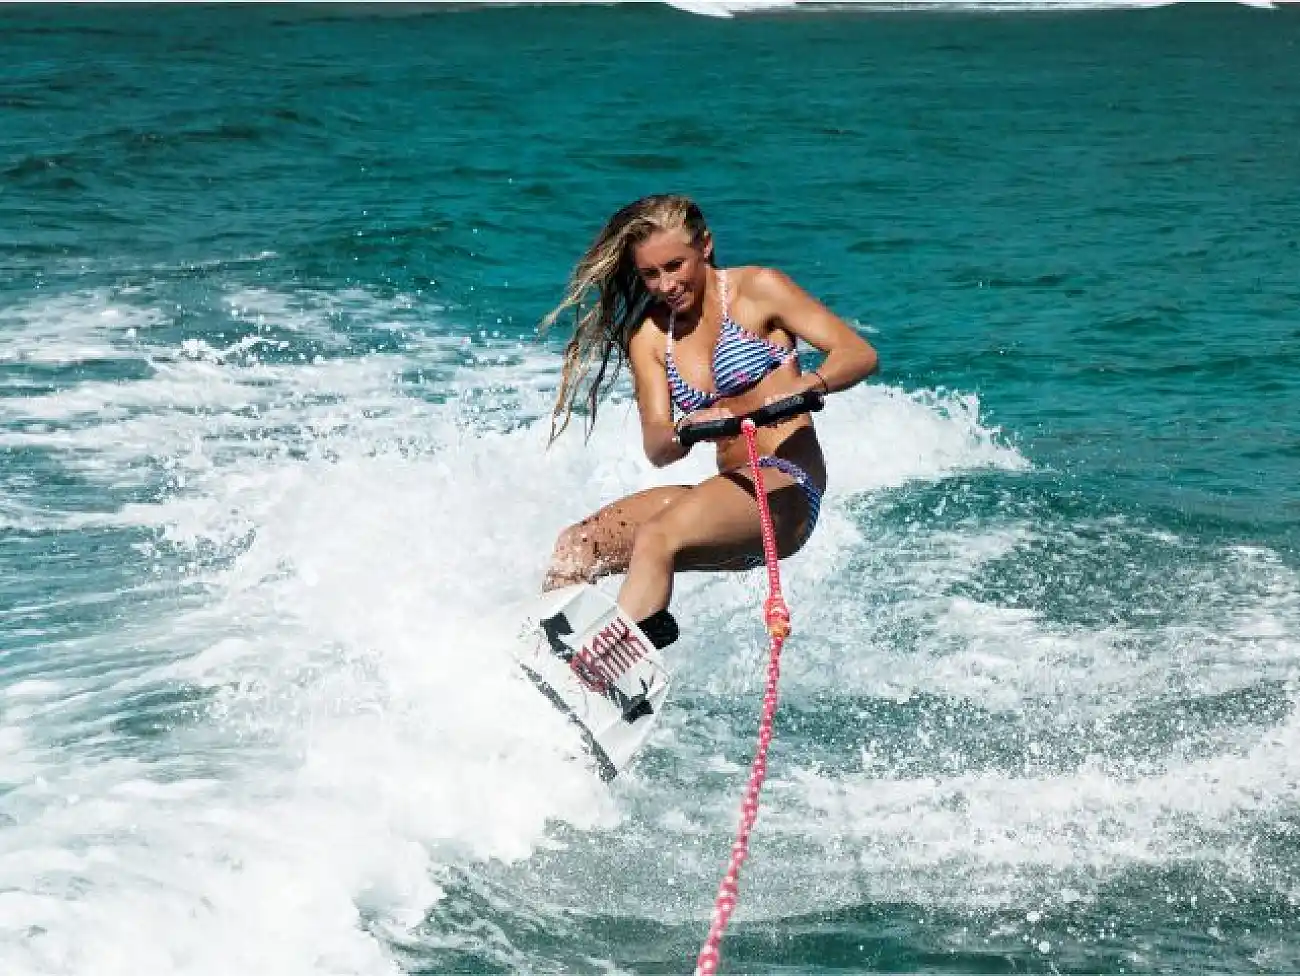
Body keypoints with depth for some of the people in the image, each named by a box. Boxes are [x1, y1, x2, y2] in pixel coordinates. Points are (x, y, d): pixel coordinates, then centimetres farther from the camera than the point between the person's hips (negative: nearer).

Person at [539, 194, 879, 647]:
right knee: (576, 545, -12)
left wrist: (803, 387, -28)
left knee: (657, 537, -32)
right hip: (732, 489, 7)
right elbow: (655, 446, 1)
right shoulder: (648, 337, 13)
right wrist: (688, 429, -24)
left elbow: (860, 354, -7)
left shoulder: (757, 290, 1)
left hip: (785, 489, -7)